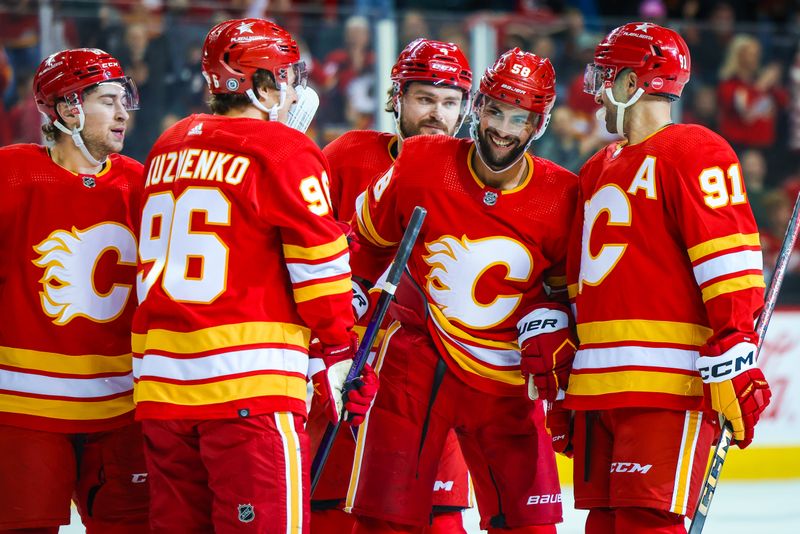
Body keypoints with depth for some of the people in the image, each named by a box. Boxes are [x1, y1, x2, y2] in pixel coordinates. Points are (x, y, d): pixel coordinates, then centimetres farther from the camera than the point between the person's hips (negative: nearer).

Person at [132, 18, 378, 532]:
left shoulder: (168, 147, 16)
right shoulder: (285, 151, -5)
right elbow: (319, 266, -4)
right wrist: (340, 359, 5)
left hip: (163, 390, 7)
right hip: (250, 390, -7)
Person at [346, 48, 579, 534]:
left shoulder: (562, 198, -7)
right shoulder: (420, 165, -9)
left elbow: (573, 287, 9)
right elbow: (365, 239, 8)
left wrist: (552, 326, -8)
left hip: (504, 375, 1)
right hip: (414, 361, -1)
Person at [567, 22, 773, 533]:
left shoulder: (692, 152, -5)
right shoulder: (599, 170, 23)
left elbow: (732, 264, -14)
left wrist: (734, 362, -21)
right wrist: (561, 379, 25)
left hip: (668, 388, -9)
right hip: (599, 389, 9)